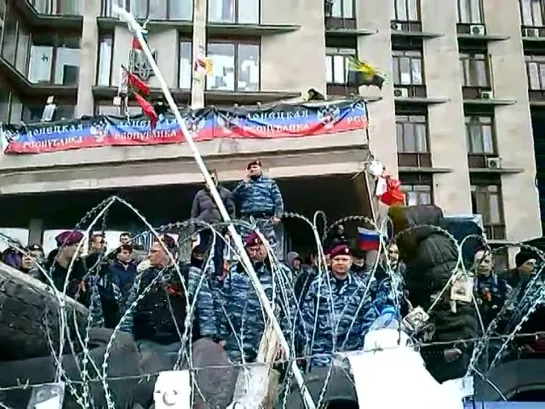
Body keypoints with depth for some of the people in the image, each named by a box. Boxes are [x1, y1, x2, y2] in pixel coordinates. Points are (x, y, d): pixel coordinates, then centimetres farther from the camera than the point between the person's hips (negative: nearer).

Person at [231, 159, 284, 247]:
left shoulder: (270, 182, 15)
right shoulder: (244, 183, 22)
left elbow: (278, 199, 7)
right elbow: (234, 196, 7)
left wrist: (277, 215, -6)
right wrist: (244, 183, 1)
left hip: (265, 220, -2)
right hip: (247, 220, 2)